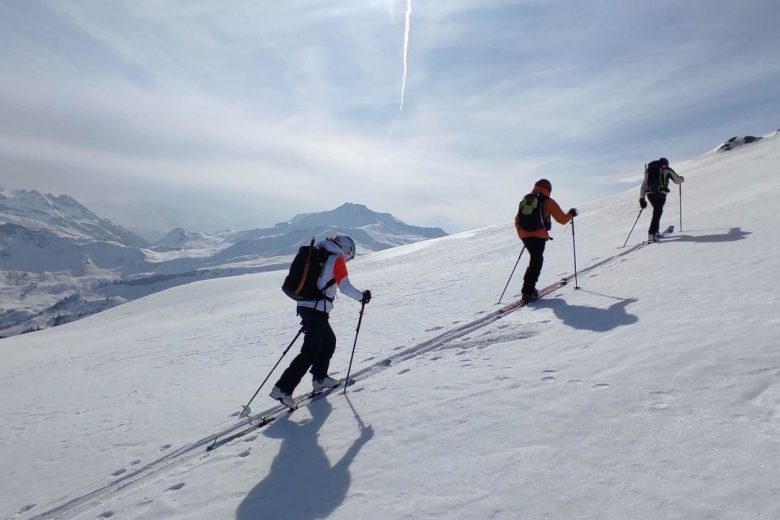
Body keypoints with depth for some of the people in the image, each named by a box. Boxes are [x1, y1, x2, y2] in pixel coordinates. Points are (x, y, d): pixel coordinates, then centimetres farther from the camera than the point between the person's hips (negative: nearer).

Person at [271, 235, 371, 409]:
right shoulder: (337, 259, -4)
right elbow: (345, 287, -14)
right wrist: (362, 296, 3)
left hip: (304, 305, 9)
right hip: (318, 309, -9)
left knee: (329, 341, 23)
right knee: (310, 353, -6)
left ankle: (320, 378, 30)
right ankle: (283, 388, -9)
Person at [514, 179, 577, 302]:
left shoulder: (525, 200, 15)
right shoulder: (548, 202, 1)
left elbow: (517, 221, 18)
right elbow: (562, 220, 4)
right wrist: (571, 213, 23)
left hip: (524, 235, 5)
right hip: (538, 236, -5)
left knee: (536, 260, 21)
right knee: (536, 263, 0)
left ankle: (529, 287, 20)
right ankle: (528, 292, -6)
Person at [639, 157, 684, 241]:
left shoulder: (648, 170, 24)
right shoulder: (667, 170, 12)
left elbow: (643, 186, 19)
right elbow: (678, 180, 19)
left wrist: (642, 199, 19)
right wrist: (681, 178, 43)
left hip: (650, 194, 5)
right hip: (660, 193, -5)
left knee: (657, 211, 21)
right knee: (657, 213, -7)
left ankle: (655, 232, 18)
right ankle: (651, 234, -18)